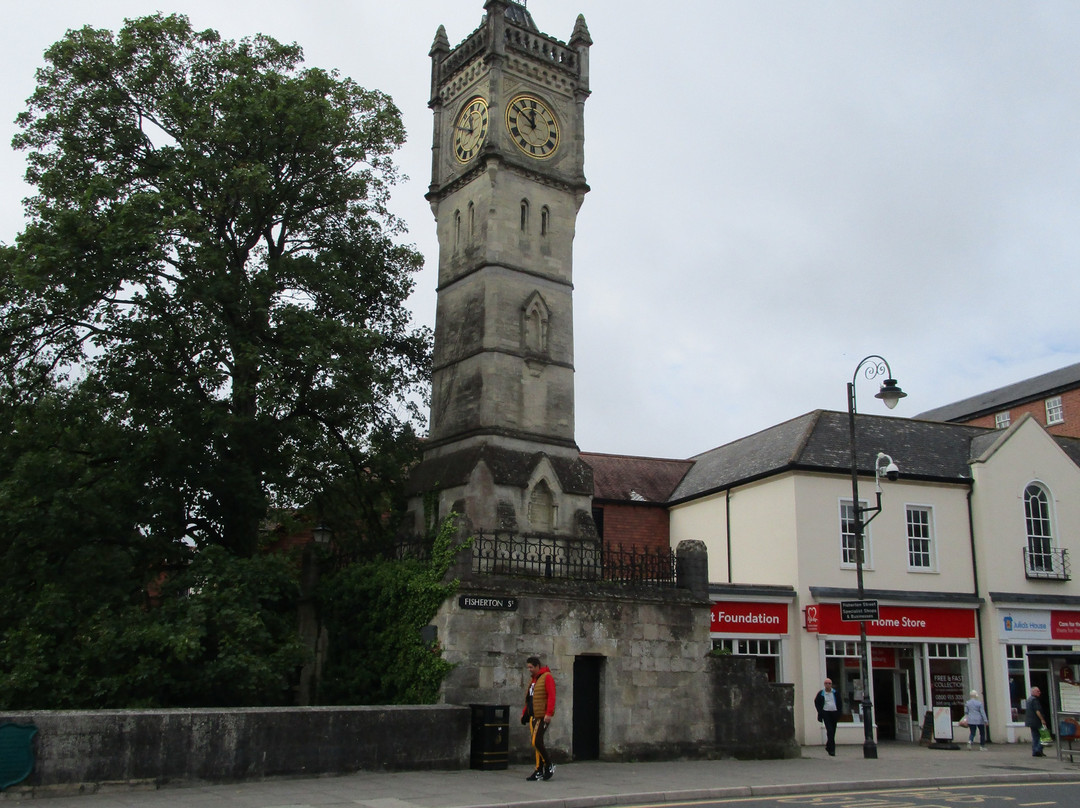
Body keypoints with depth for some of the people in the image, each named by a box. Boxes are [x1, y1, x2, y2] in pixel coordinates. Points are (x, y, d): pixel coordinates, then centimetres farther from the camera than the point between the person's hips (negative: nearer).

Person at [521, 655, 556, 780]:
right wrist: (525, 713, 18)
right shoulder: (532, 679, 19)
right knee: (537, 743, 8)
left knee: (537, 742, -13)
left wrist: (549, 713, -22)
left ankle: (549, 765, 2)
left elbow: (551, 696, -16)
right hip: (533, 716, 8)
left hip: (542, 717, -8)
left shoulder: (547, 677, -8)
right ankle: (539, 772, 12)